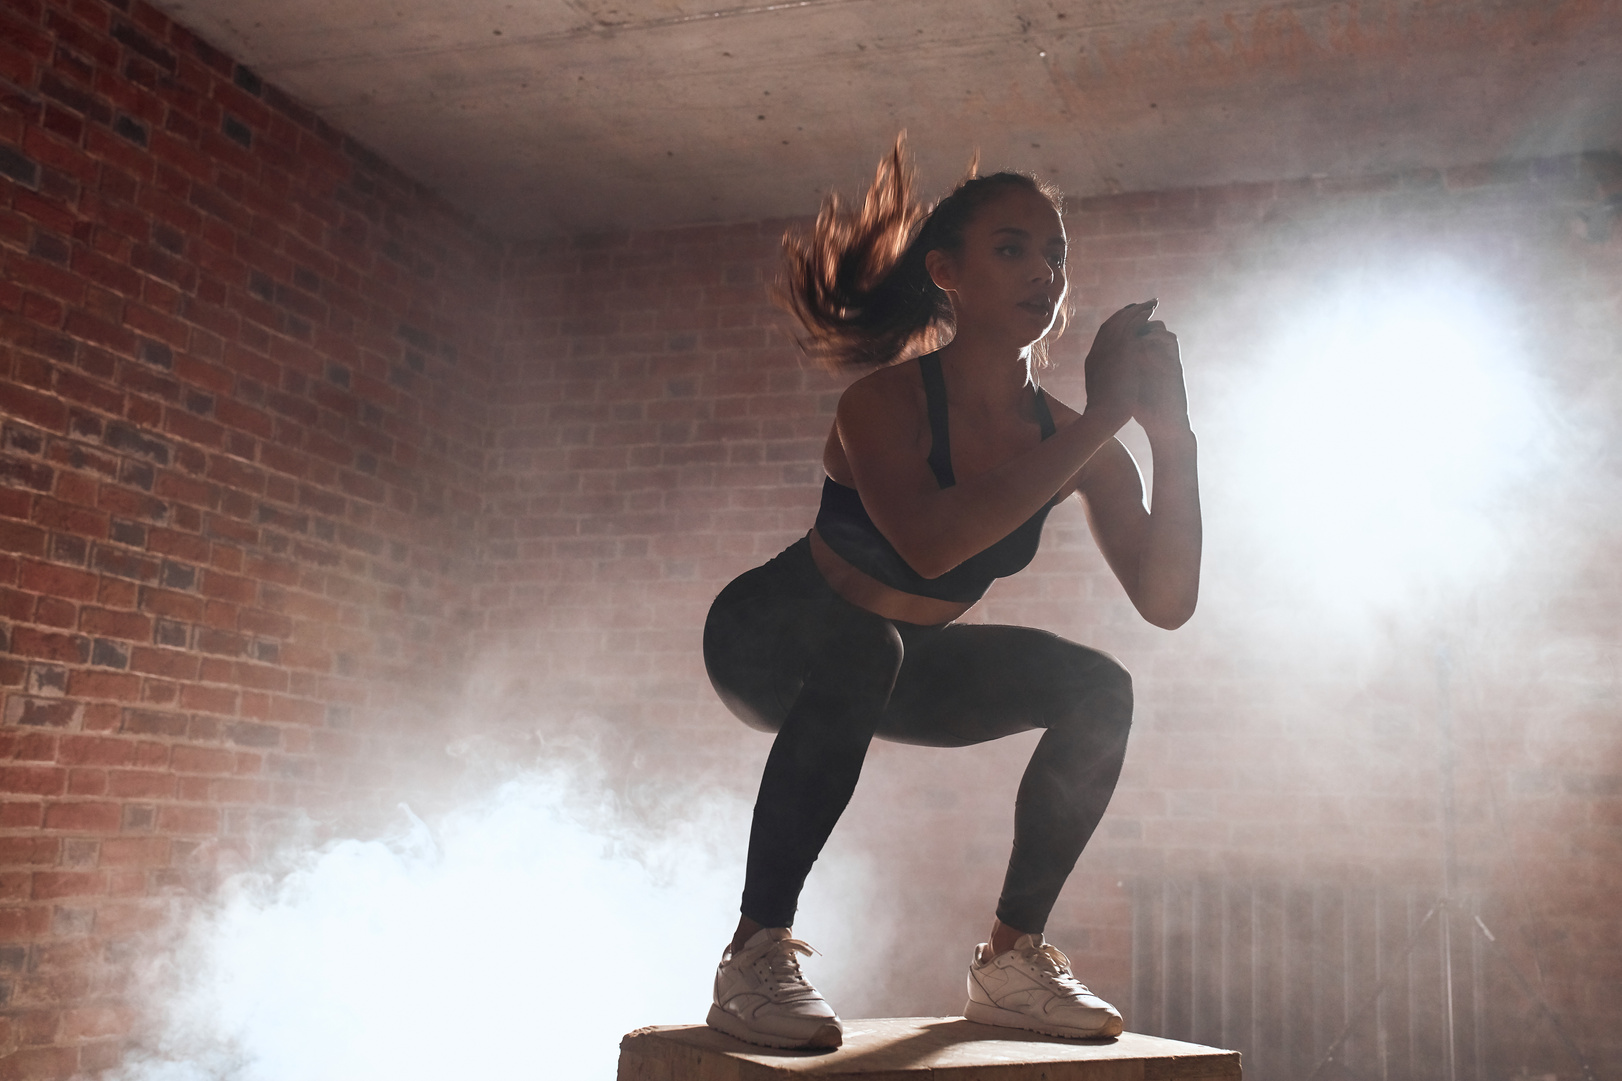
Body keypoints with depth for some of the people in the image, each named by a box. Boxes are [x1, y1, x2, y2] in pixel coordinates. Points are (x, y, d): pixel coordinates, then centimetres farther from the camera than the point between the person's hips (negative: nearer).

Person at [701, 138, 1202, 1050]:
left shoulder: (1068, 439, -11)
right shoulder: (887, 399, -27)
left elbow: (1167, 601, -17)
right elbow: (929, 544, -47)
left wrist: (1173, 435, -28)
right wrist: (1101, 419, -42)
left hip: (903, 662, 6)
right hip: (770, 647, -6)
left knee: (1098, 691, -9)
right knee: (862, 647, -39)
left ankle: (1012, 958, 0)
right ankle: (758, 953, -28)